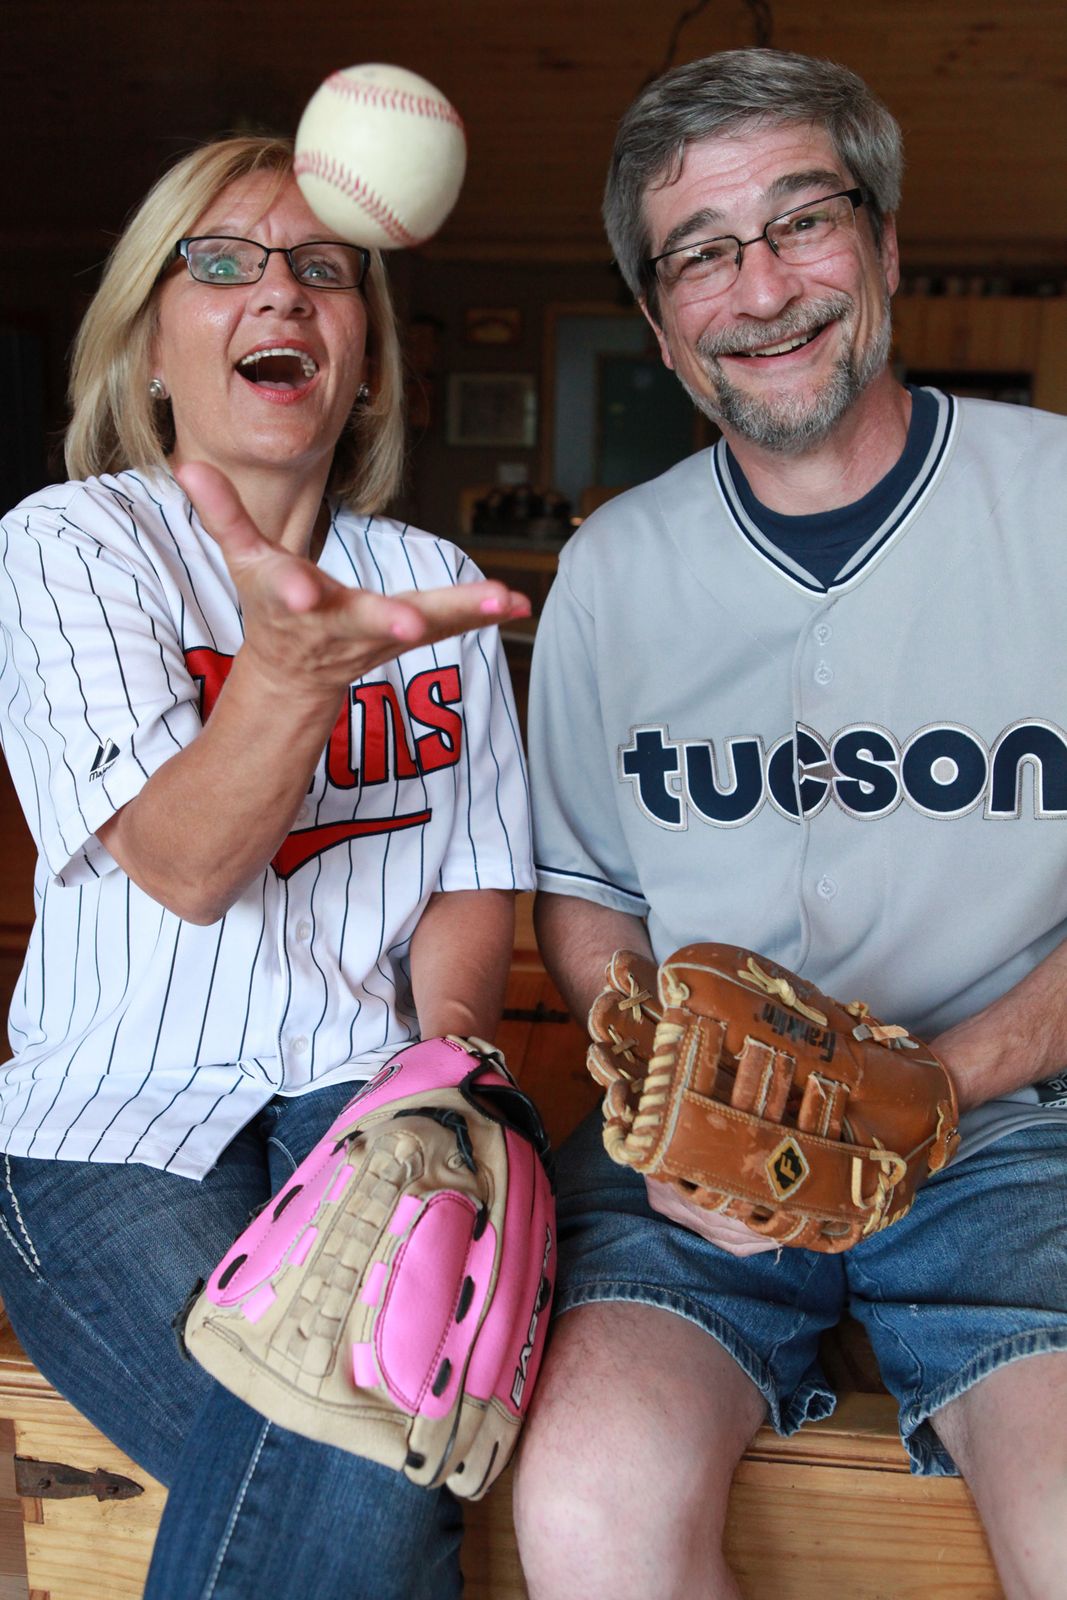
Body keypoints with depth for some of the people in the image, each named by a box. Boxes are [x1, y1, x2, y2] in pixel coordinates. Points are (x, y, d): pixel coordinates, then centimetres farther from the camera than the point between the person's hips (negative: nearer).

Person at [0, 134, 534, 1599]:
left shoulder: (434, 583, 12)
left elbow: (478, 875, 12)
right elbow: (184, 869, -14)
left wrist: (450, 1030, -8)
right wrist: (298, 665, -33)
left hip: (367, 1092, 3)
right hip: (121, 1113, -2)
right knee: (349, 1455, -27)